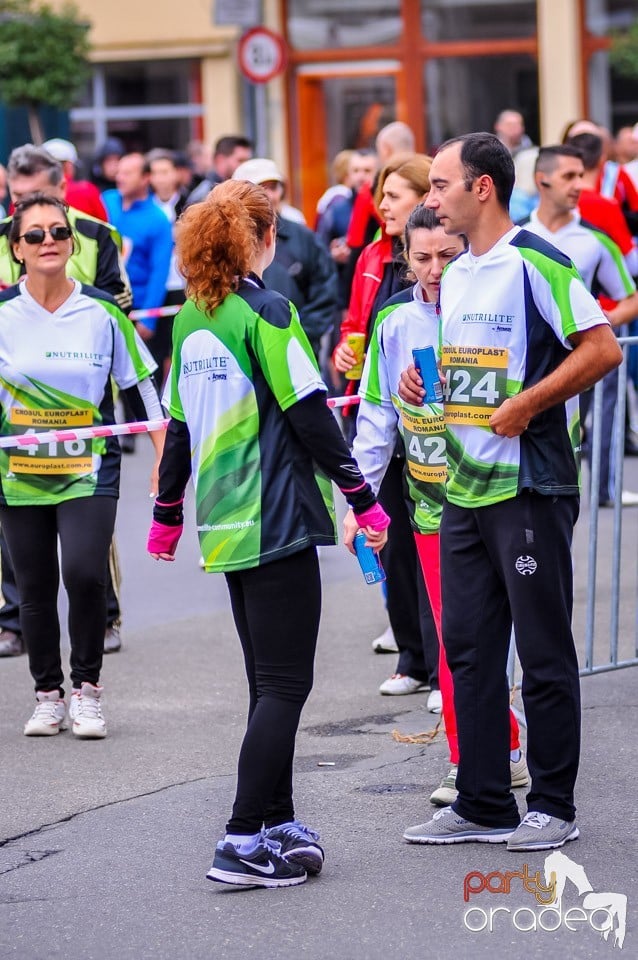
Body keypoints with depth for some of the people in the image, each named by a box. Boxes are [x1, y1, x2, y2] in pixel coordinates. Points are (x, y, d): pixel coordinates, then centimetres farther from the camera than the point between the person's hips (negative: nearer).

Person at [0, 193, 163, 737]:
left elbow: (140, 386, 4)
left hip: (90, 468, -2)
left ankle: (86, 689, 0)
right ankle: (48, 695, 24)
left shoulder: (102, 312, -3)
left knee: (84, 572, -19)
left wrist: (165, 458, 2)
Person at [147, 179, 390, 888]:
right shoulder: (266, 314, -12)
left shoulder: (190, 321, 9)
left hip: (225, 525, 8)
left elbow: (179, 424, 16)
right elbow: (311, 415, -13)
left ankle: (279, 825, 18)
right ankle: (243, 843, -11)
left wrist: (166, 516, 26)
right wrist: (364, 501, -7)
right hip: (277, 520, -8)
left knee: (268, 681, 15)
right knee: (285, 684, -6)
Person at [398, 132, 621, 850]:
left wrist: (525, 406, -20)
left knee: (544, 652, 0)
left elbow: (602, 349, -18)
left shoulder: (534, 264, -12)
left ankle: (553, 807, 8)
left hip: (529, 487, -9)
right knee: (469, 650, 10)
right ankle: (483, 805, 17)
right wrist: (425, 381, 6)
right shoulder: (455, 274, 14)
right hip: (463, 489, 9)